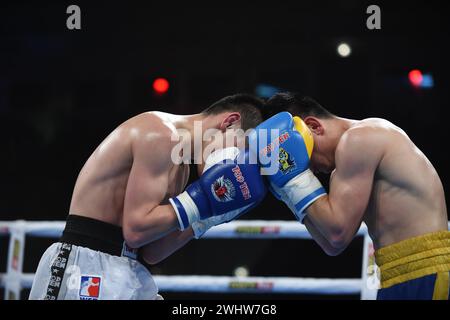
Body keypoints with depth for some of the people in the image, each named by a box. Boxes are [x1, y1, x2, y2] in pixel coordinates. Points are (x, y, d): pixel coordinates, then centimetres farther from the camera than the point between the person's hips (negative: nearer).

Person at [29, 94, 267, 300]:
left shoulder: (180, 164, 16)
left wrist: (206, 219, 8)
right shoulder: (161, 134, -13)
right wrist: (203, 199, -13)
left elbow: (151, 253, 13)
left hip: (125, 274, 10)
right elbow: (136, 229, -19)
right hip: (87, 269, -10)